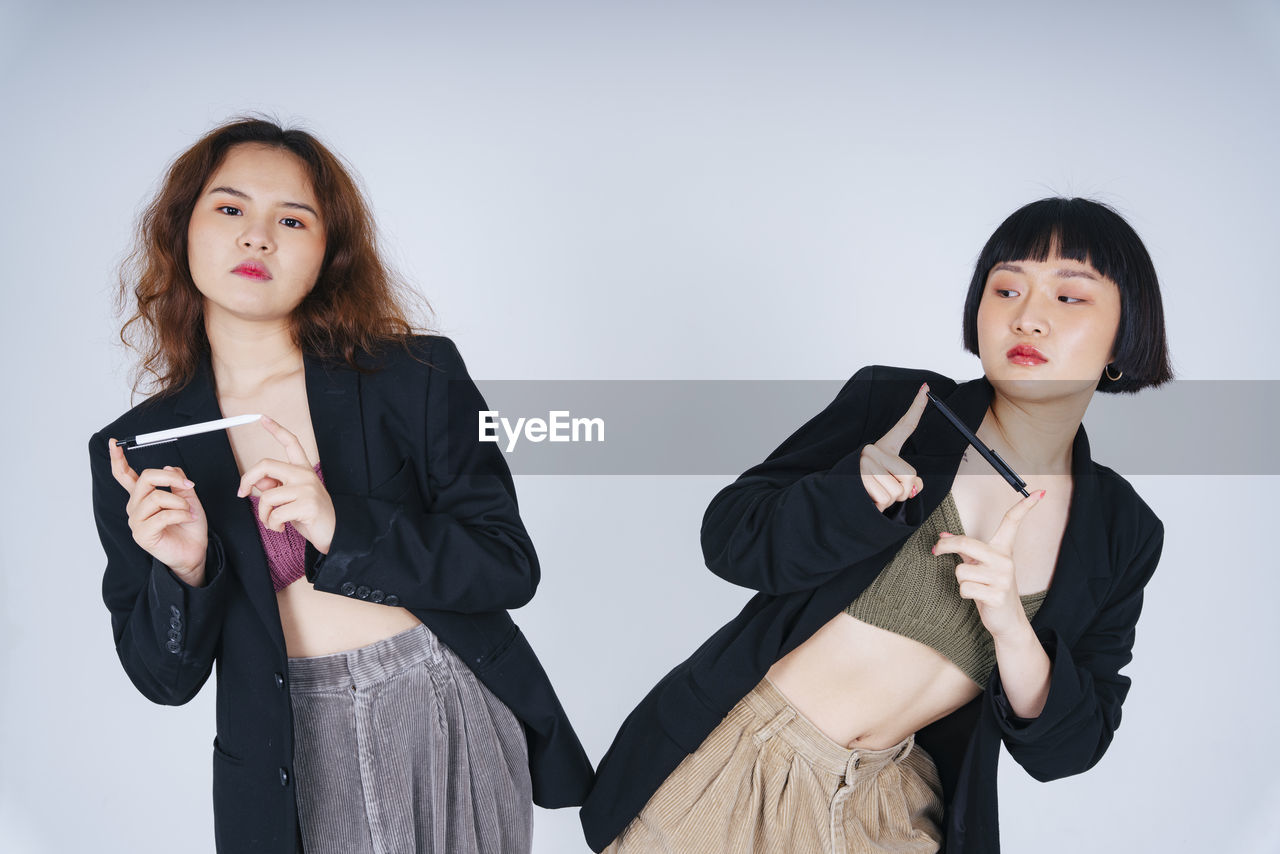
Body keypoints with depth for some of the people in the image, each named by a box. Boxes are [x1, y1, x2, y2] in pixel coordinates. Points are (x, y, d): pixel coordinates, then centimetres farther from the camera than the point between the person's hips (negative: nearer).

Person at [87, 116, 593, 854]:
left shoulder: (417, 378, -8)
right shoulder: (137, 451, -2)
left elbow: (510, 567, -10)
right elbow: (166, 679, 1)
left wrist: (343, 528, -22)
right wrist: (184, 573, -19)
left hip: (455, 718, 0)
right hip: (297, 762, 1)